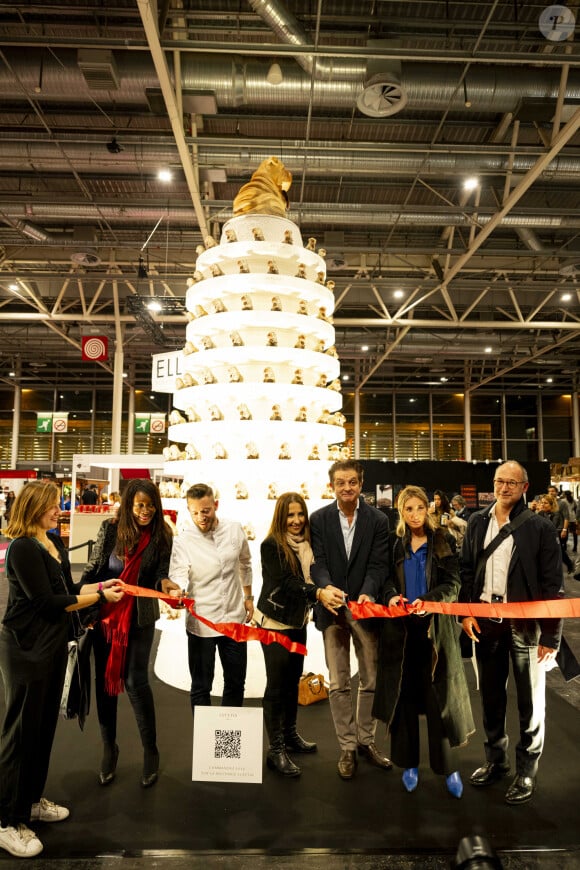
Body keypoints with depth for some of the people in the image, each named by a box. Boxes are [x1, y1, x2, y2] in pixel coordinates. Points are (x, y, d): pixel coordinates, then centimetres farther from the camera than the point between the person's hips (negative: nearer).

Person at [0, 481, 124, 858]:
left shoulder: (55, 542, 7)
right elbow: (48, 601, -22)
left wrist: (100, 584, 0)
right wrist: (99, 596, -18)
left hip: (54, 643, 9)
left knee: (45, 724, 17)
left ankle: (32, 799, 34)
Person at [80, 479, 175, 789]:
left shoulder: (161, 535, -9)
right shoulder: (110, 528, -9)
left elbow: (160, 573, -7)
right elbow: (93, 568, -2)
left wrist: (165, 583, -29)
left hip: (140, 617, -2)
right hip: (105, 613, 2)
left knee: (135, 681, -1)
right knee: (104, 678, 12)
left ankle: (150, 751, 18)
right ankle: (109, 746, 32)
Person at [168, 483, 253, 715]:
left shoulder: (234, 530, -2)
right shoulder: (183, 541, -12)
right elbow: (178, 574, -24)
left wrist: (248, 596, 14)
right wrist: (178, 592, -45)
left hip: (234, 619, 3)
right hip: (201, 623, -3)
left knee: (236, 683, 16)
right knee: (201, 686, 10)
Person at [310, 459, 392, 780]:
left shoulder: (378, 521, -3)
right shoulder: (319, 519, -2)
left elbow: (377, 565, -8)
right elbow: (317, 561, -8)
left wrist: (367, 593, -26)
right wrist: (325, 587, -28)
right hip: (333, 609, 0)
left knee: (371, 680, 14)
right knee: (338, 684, 8)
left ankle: (366, 740, 33)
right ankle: (347, 747, 24)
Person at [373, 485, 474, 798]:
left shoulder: (443, 541, 1)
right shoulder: (393, 543, 5)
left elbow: (452, 584, -4)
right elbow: (386, 578, 6)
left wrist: (428, 600, -22)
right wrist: (391, 595, -16)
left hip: (434, 627, -1)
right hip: (400, 628, 1)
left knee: (438, 696, 3)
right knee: (403, 694, 7)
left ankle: (447, 766, 18)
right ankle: (409, 763, 22)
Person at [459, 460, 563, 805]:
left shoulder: (539, 527, -9)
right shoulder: (477, 522, 4)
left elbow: (553, 585, -9)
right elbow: (466, 569, 8)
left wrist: (551, 636, -11)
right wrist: (466, 612, -1)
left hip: (525, 623, -4)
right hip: (485, 620, 4)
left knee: (530, 699, 10)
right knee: (491, 695, 17)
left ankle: (527, 770, 28)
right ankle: (496, 759, 35)